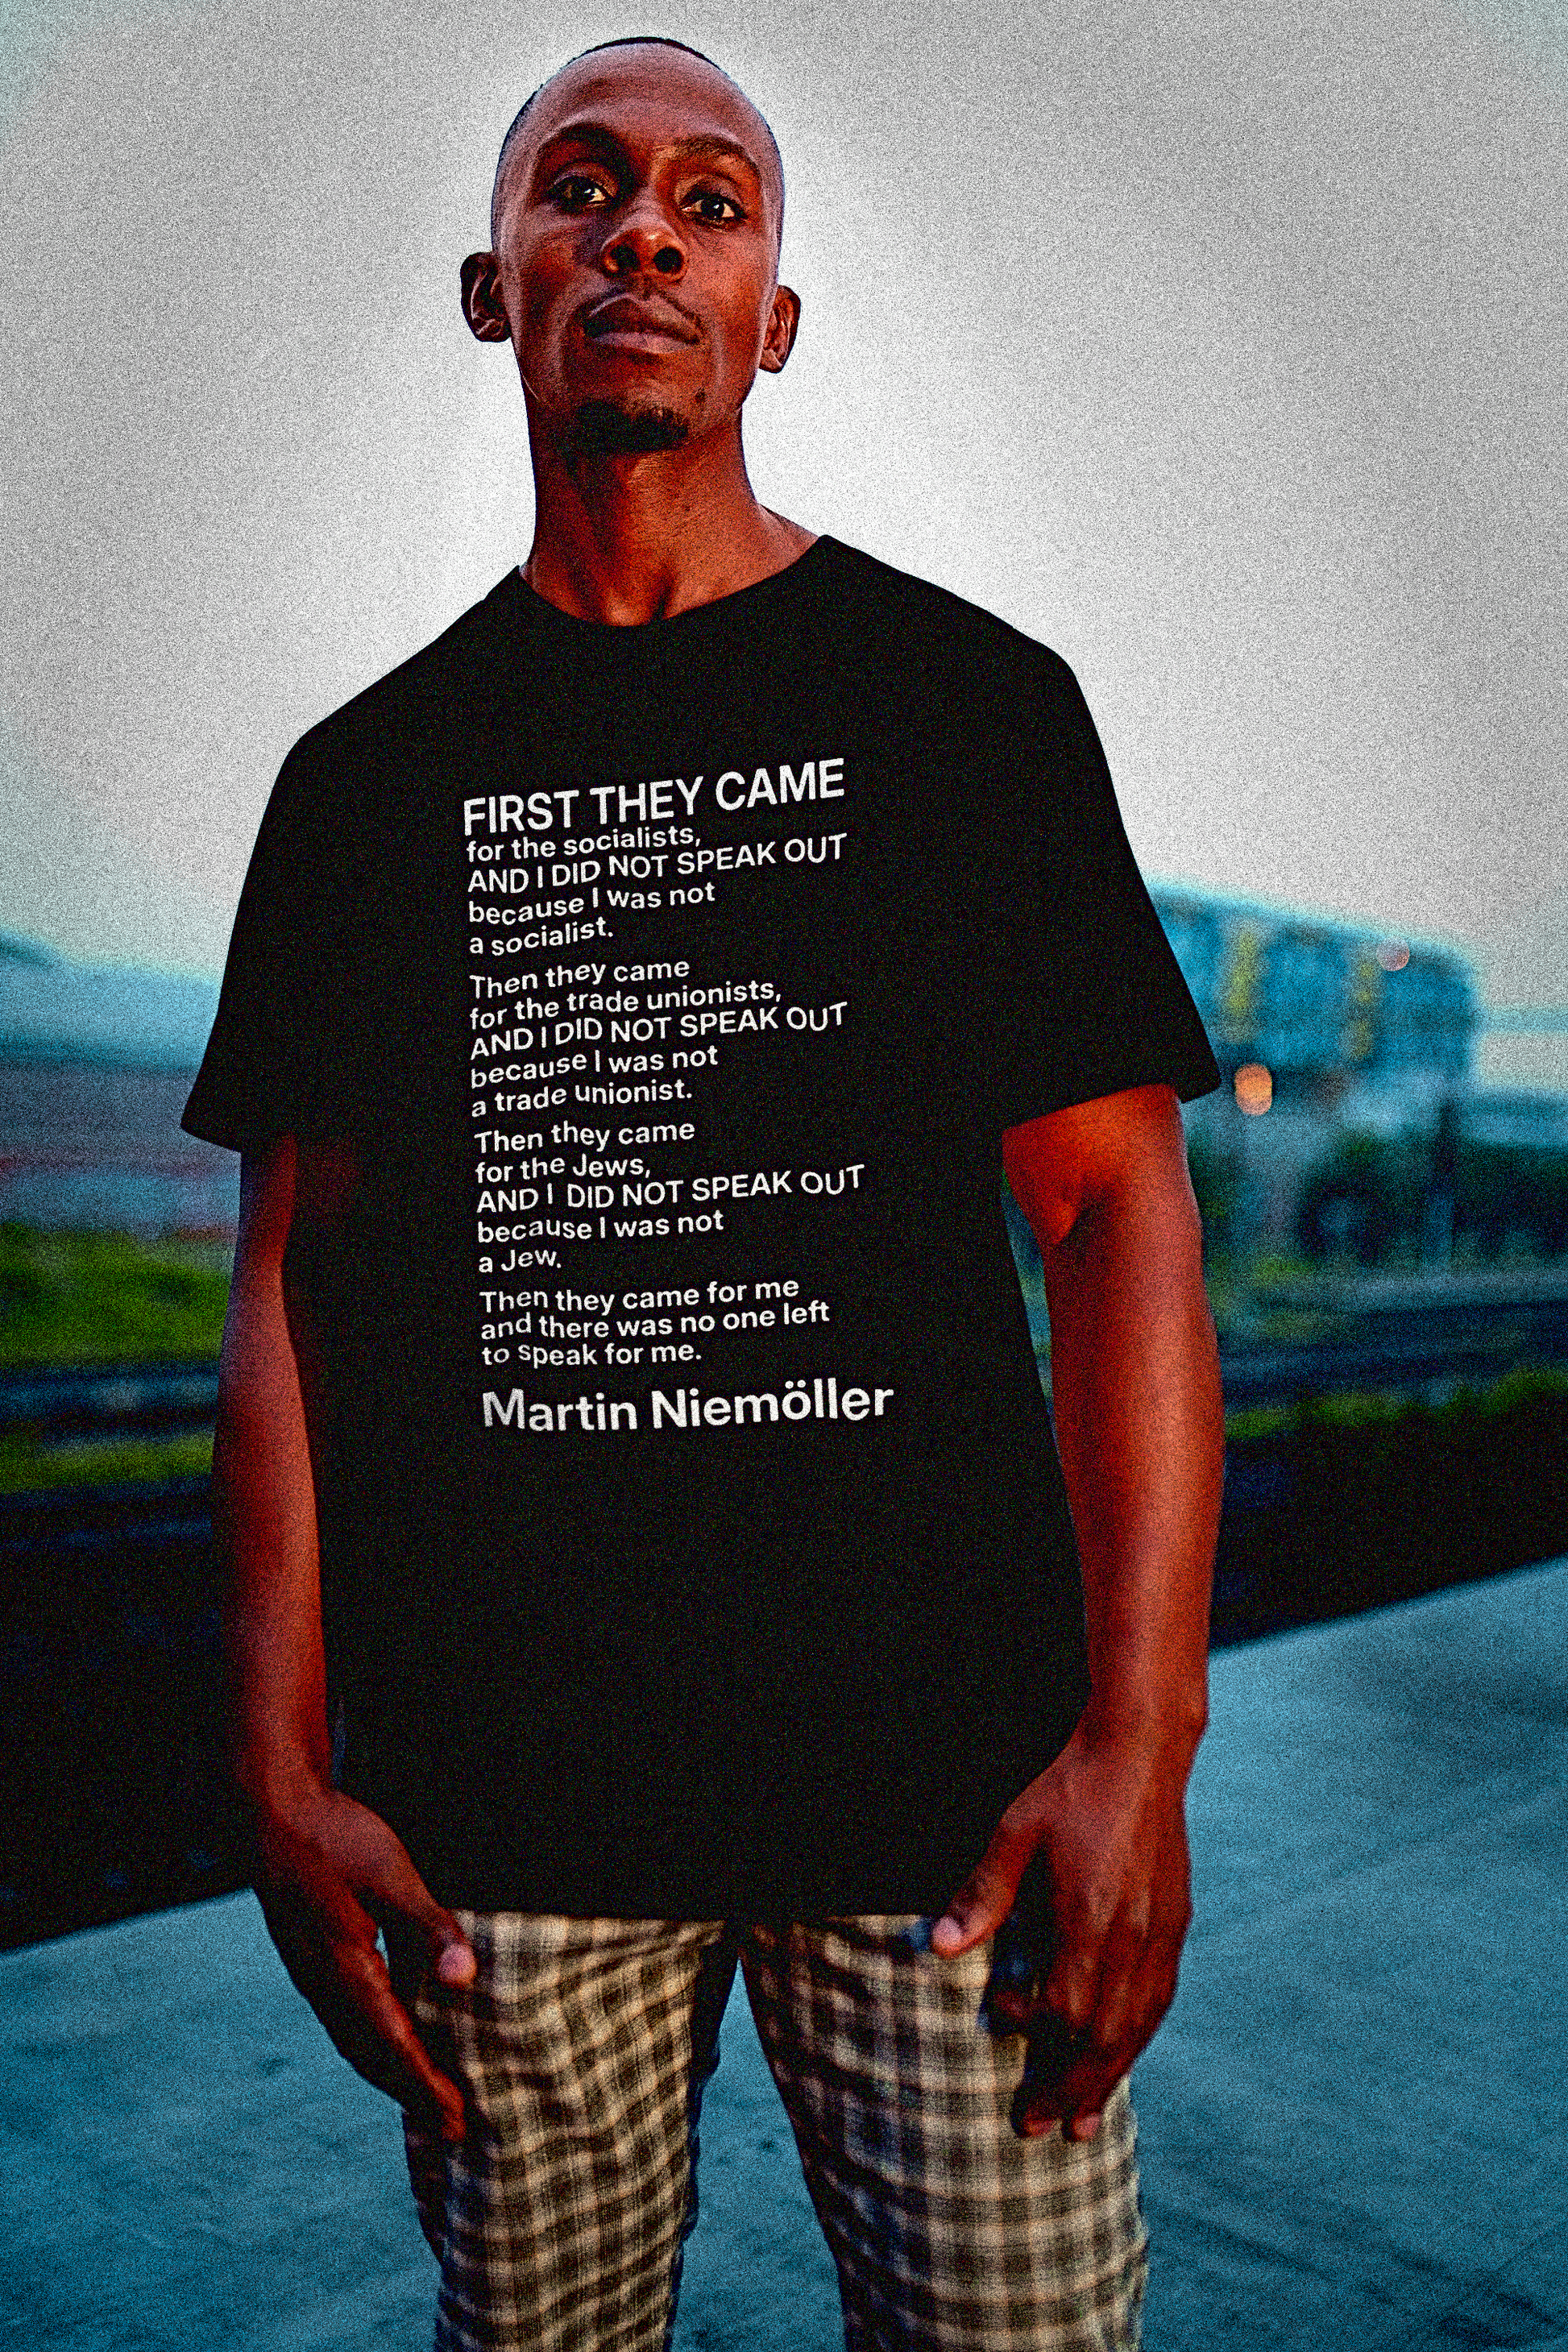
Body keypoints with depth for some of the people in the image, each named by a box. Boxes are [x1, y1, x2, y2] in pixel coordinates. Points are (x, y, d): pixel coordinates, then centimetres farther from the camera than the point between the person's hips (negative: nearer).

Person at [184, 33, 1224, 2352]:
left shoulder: (969, 700, 4)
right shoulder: (376, 769, 9)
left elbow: (1119, 1214, -1)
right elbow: (297, 1277, 7)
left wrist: (1140, 1735, -9)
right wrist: (286, 1766, 0)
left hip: (939, 1759, -1)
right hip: (502, 1787, 2)